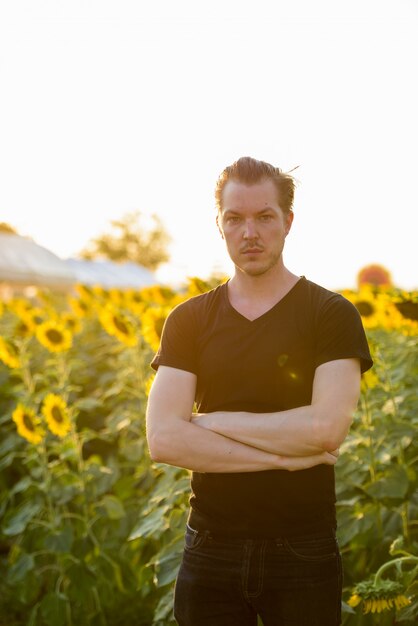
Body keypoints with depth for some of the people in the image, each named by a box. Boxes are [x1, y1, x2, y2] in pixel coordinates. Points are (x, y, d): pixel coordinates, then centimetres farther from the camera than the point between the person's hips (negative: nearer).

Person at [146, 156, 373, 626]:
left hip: (302, 551, -2)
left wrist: (212, 420, -11)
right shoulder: (188, 321, 2)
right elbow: (163, 441, -10)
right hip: (211, 550, 2)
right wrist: (284, 455, -15)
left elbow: (326, 428, -20)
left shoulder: (332, 315, -5)